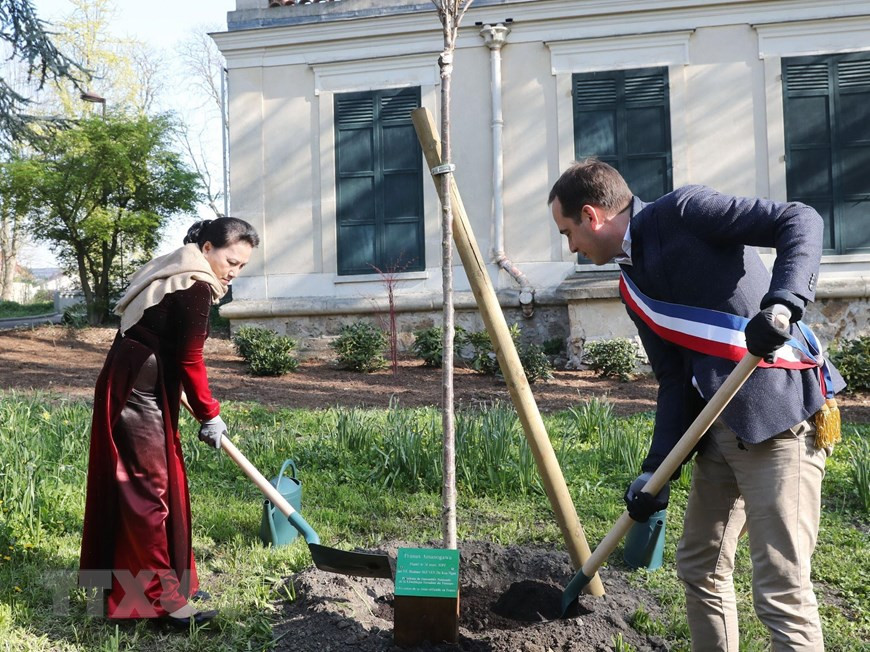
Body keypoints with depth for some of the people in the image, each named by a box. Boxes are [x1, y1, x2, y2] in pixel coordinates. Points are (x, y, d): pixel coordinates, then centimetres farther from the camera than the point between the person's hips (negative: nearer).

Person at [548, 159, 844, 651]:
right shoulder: (635, 287, 14)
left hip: (781, 412, -9)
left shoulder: (681, 211, -8)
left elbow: (800, 221, -14)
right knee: (699, 566, 18)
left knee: (781, 591, -7)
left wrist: (782, 303, -29)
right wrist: (656, 470, 3)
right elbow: (675, 382, 11)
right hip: (718, 426, 9)